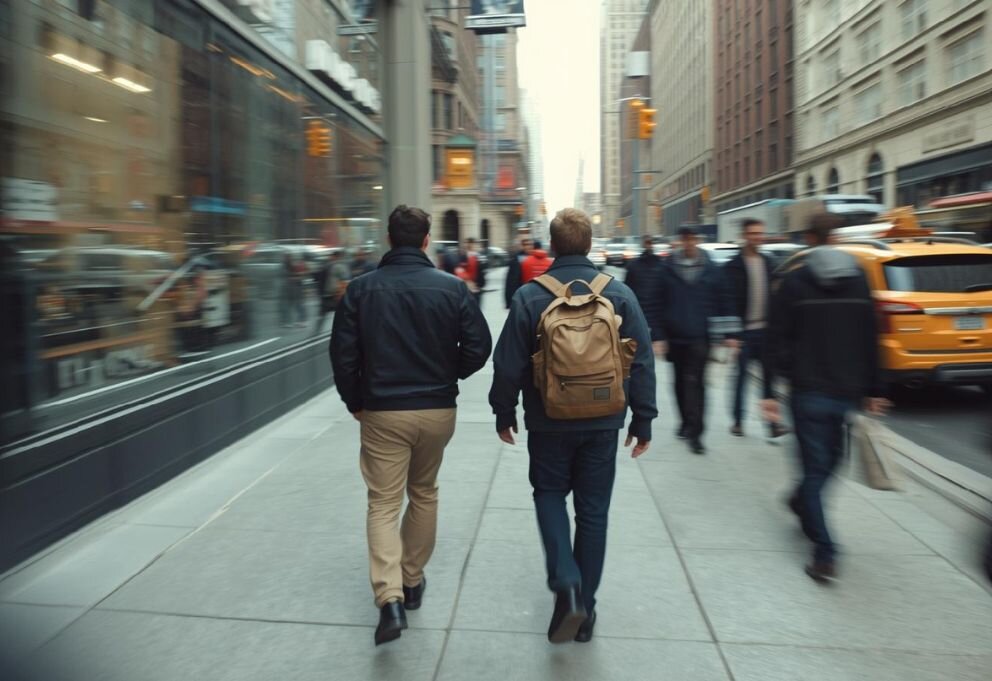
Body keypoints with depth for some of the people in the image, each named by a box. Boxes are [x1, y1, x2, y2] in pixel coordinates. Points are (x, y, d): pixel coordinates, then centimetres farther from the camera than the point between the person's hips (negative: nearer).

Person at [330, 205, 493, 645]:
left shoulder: (362, 289, -5)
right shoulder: (451, 287, -4)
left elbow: (343, 353, -5)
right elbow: (479, 347, -4)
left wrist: (355, 402, 9)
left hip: (382, 411, -1)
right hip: (438, 410, 2)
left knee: (383, 503, 5)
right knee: (424, 494, 20)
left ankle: (390, 597, -9)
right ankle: (412, 581, 32)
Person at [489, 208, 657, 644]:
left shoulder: (529, 296, -10)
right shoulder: (619, 294, -5)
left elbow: (508, 365, -7)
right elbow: (642, 363, -3)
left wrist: (504, 413, 8)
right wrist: (643, 420, 5)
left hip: (549, 423, -1)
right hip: (603, 423, 2)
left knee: (549, 493, 20)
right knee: (593, 511, 14)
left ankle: (566, 583, 0)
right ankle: (585, 606, 25)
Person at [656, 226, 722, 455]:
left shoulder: (710, 269, 2)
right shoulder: (668, 268, 2)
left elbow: (717, 302, 5)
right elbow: (660, 303, 2)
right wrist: (661, 335, -2)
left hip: (699, 335, -2)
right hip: (675, 335, 2)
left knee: (695, 382, -8)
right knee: (681, 382, 14)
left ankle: (695, 433, -5)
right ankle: (687, 422, 32)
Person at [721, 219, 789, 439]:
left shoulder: (768, 263, 11)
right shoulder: (733, 266, -5)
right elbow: (729, 301, -11)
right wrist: (732, 333, -17)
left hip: (765, 329, 4)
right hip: (744, 330, -4)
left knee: (769, 376, 4)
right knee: (741, 375, 5)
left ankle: (773, 422, 9)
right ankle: (738, 422, 17)